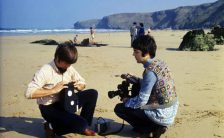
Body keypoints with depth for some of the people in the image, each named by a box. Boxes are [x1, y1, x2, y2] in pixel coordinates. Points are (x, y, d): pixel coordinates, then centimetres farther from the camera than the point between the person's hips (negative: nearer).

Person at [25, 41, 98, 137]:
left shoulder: (69, 68, -2)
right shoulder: (45, 71, -22)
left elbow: (82, 83, 12)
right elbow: (29, 93, -31)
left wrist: (79, 86, -13)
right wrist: (53, 90, -32)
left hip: (65, 102, 7)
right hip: (49, 108, -7)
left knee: (92, 93, -8)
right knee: (82, 125, -25)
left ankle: (83, 126, 6)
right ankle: (52, 127, 1)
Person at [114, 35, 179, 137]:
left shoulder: (150, 71, -24)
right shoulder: (160, 63, 1)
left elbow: (141, 102, -20)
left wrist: (126, 101, -1)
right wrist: (134, 79, 9)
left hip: (162, 115, -9)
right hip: (171, 110, 9)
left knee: (119, 108, 1)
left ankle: (153, 128, 0)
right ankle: (156, 125, 16)